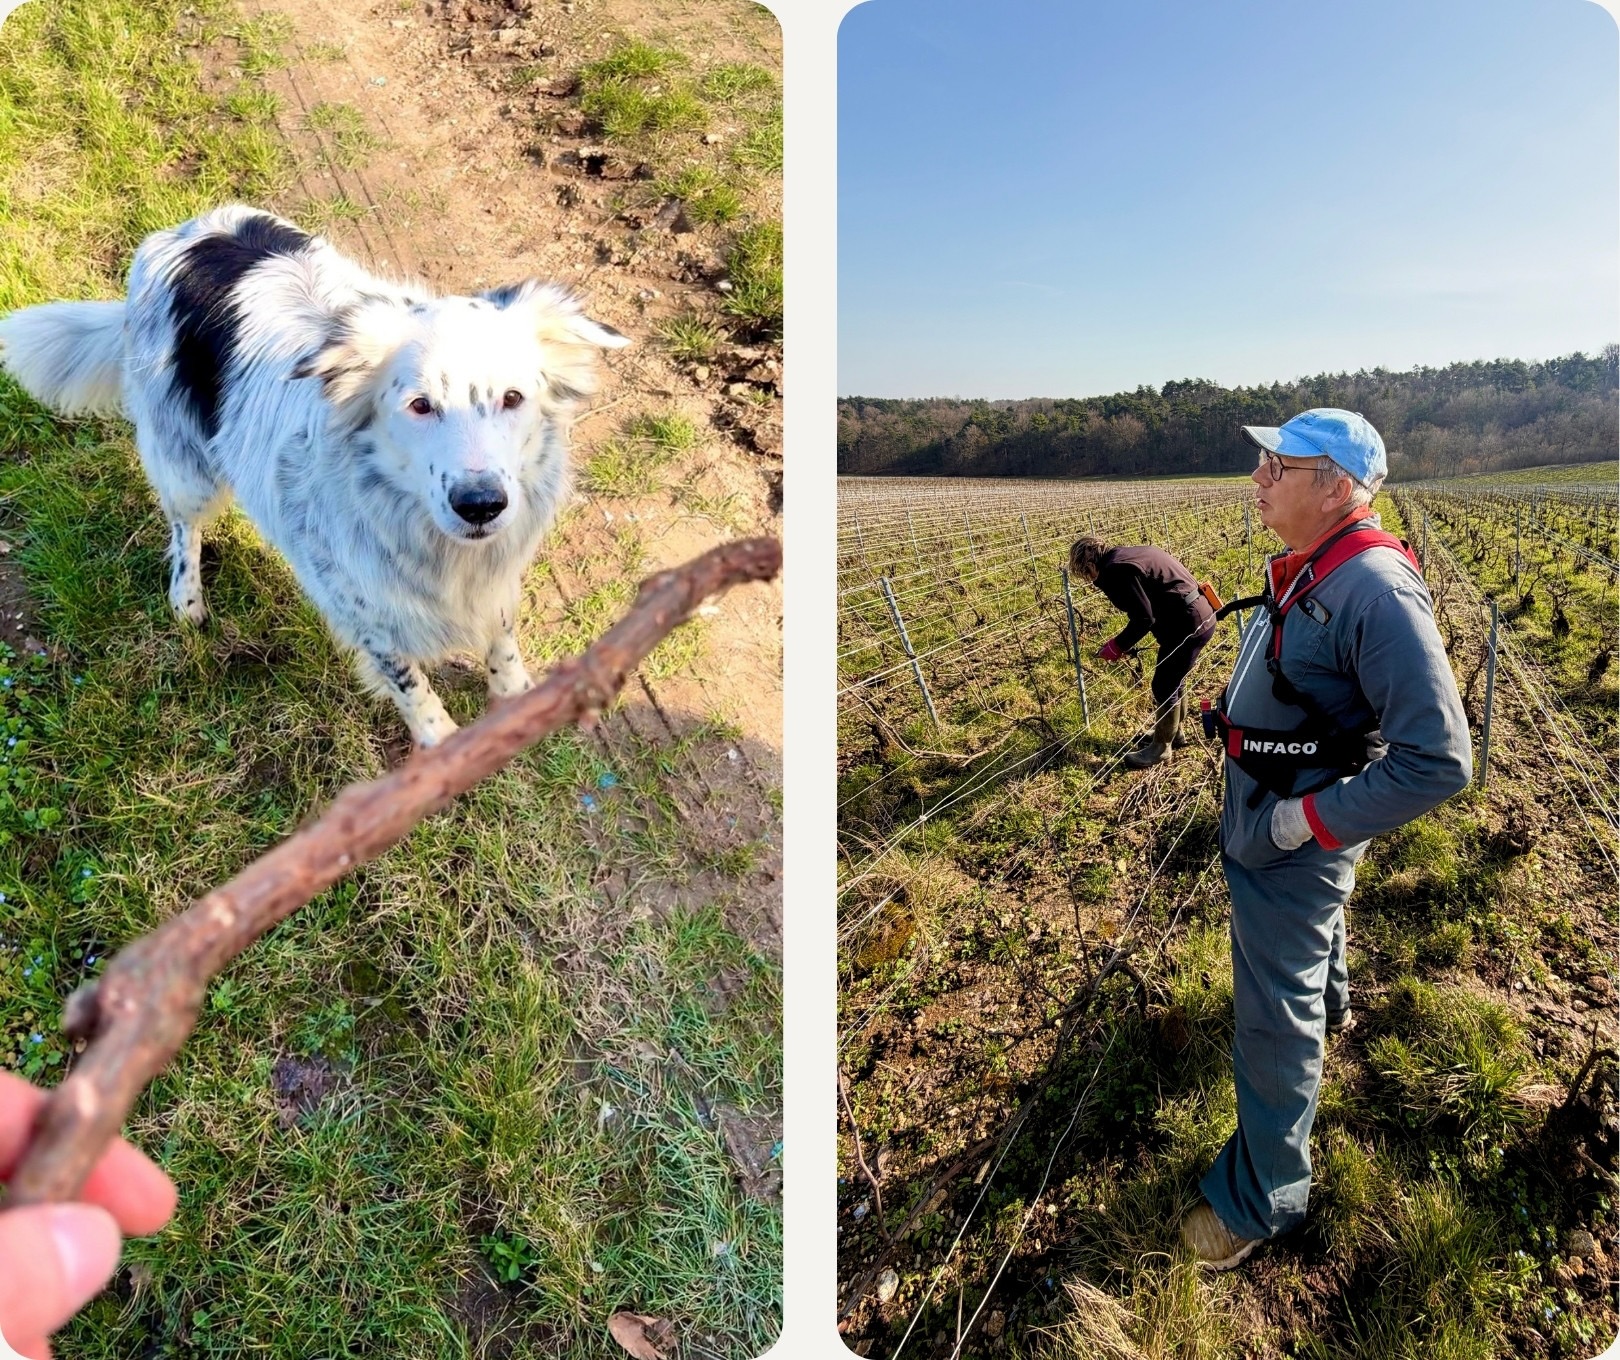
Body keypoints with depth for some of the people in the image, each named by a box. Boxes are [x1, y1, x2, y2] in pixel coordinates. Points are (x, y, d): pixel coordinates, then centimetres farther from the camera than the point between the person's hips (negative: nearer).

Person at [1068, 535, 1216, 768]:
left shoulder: (1115, 570, -17)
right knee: (1173, 680, 24)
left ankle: (1161, 748, 18)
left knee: (1164, 687, 3)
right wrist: (1126, 642, 16)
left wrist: (1118, 645, -8)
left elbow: (1143, 618, -20)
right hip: (1200, 615, 10)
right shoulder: (1126, 556, 14)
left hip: (1187, 624, -10)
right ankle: (1174, 733, 41)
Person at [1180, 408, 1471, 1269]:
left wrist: (1306, 822, -25)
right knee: (1306, 924, 36)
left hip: (1292, 838, -9)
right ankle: (1330, 1003, 68)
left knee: (1275, 1015, 3)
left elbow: (1439, 762, -30)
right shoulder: (1303, 569, -2)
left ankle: (1262, 1194, 21)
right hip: (1258, 810, 9)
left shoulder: (1376, 593, -30)